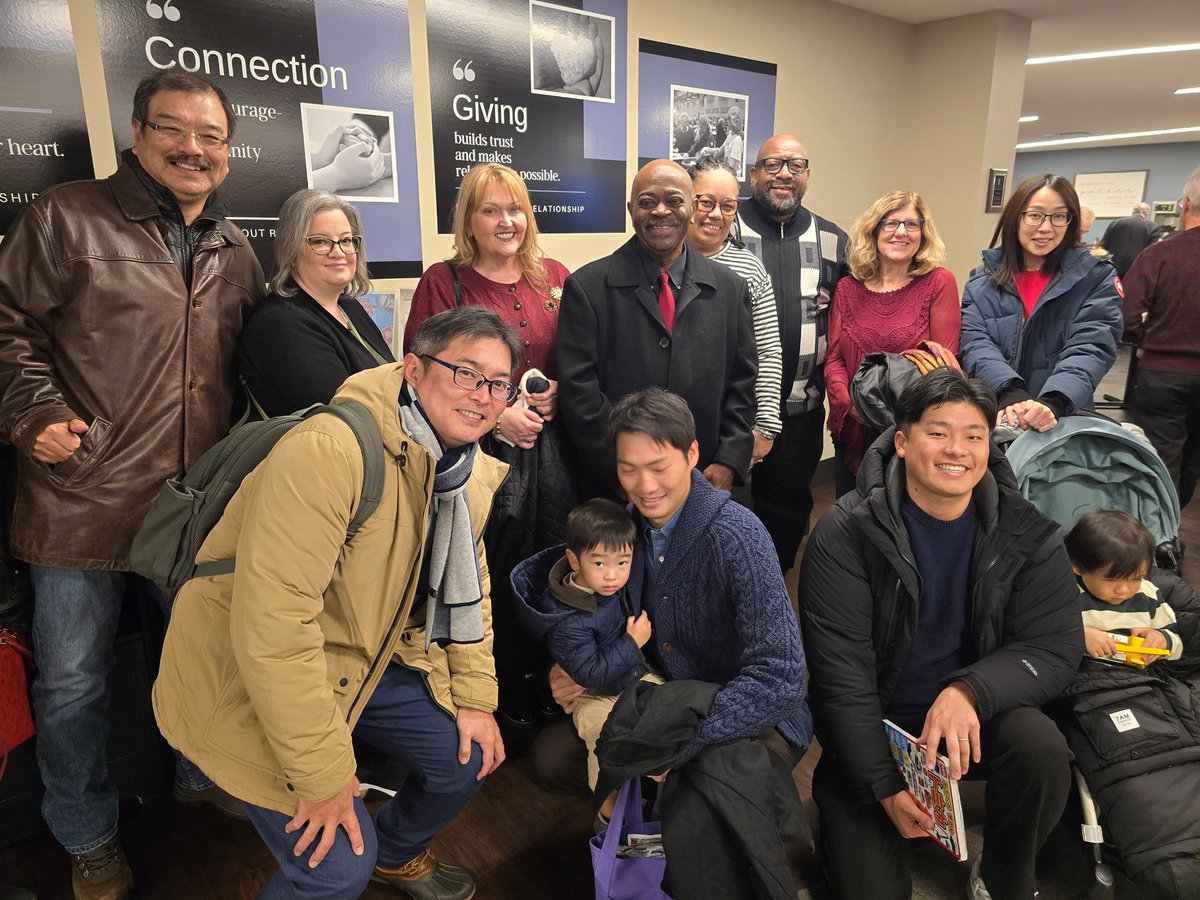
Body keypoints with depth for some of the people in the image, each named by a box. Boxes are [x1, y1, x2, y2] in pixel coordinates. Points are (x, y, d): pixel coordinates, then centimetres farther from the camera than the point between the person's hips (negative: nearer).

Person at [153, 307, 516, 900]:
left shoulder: (475, 472, -3)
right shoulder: (327, 450, -32)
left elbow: (466, 585, 10)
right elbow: (272, 620, -34)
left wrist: (474, 695, 4)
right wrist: (322, 774, -26)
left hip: (369, 658, 8)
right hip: (250, 671, -7)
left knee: (469, 756, 11)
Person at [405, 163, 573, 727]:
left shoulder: (555, 277, 10)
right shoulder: (442, 282, -1)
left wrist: (557, 391, -6)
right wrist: (496, 414, -13)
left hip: (549, 450, 4)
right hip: (477, 450, -3)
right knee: (489, 579, 3)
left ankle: (545, 691, 32)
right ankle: (505, 701, 25)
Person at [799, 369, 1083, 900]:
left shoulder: (1027, 534, -6)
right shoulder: (846, 534, -17)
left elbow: (1056, 648, -10)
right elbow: (840, 675, -17)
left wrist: (969, 690, -29)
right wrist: (884, 786, -20)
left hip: (977, 715, 3)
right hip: (874, 724, -2)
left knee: (1042, 749, -28)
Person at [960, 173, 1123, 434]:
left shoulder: (1096, 278, 6)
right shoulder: (983, 280, 10)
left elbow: (1089, 350, -6)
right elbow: (974, 341, -2)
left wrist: (1053, 403, -25)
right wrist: (1010, 392, -20)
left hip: (1063, 422, -1)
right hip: (992, 418, 1)